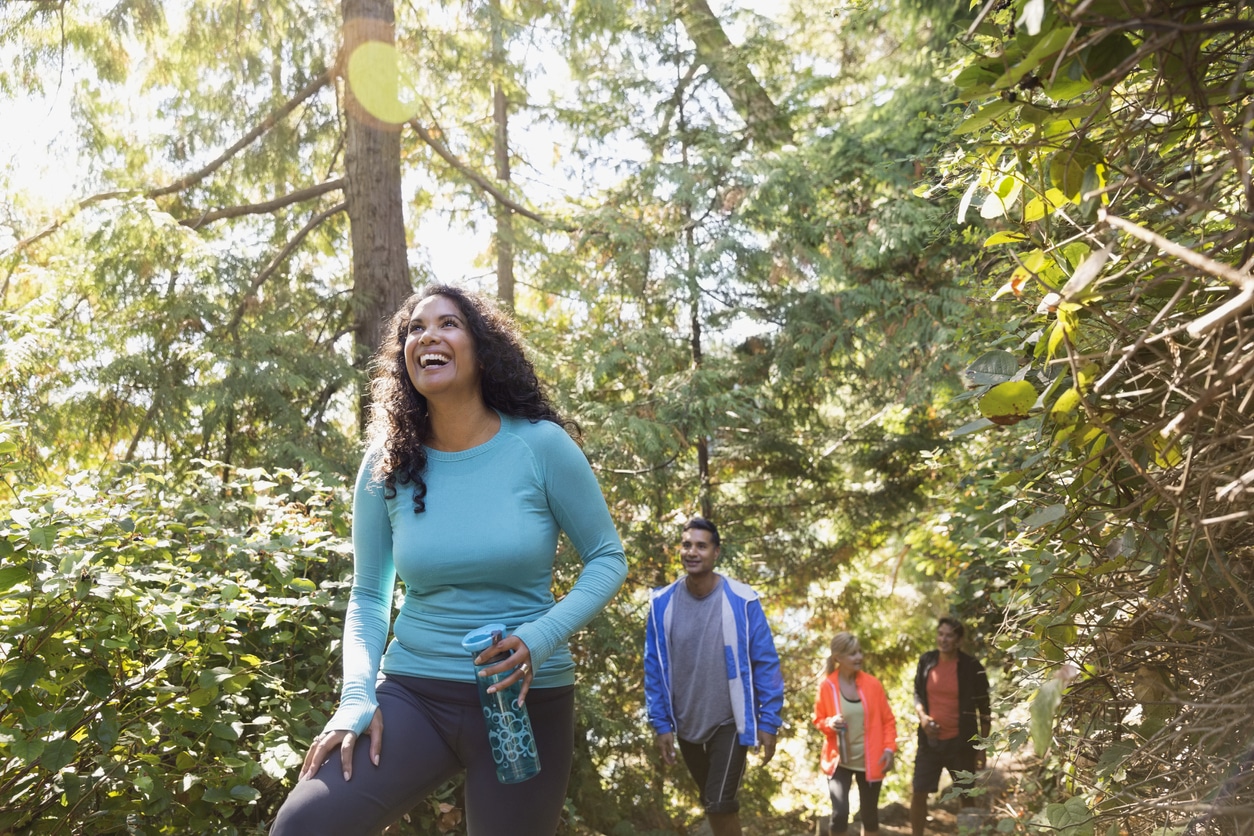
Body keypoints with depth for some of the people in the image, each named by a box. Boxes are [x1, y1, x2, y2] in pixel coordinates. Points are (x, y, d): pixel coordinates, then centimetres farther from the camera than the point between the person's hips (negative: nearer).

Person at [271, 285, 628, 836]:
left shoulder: (540, 445, -8)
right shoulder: (387, 465, 0)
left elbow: (607, 558, -1)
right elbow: (368, 597, 7)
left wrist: (540, 639, -17)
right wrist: (357, 696, -9)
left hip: (525, 698, -1)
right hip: (411, 690, 1)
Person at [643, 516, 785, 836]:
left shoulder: (742, 601, -14)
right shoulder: (662, 604, -7)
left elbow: (766, 664, -10)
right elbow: (654, 667, 0)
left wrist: (769, 723, -10)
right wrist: (661, 723, -1)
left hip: (730, 722, -3)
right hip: (686, 725, 4)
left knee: (720, 803, -12)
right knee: (712, 802, 18)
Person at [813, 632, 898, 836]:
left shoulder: (872, 684, -5)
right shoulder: (826, 686, -9)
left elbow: (888, 720, 3)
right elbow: (818, 719, 3)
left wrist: (889, 748, -10)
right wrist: (829, 724, -18)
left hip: (870, 761, 2)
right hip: (839, 760, -2)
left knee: (870, 814, 11)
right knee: (840, 812, -15)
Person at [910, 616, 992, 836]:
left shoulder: (971, 667, -10)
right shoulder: (926, 661, -1)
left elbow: (984, 711, -4)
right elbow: (917, 694, 13)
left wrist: (982, 748, -5)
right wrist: (922, 716, -7)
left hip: (960, 742, -2)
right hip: (930, 740, 3)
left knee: (967, 797, 10)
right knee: (919, 793, 3)